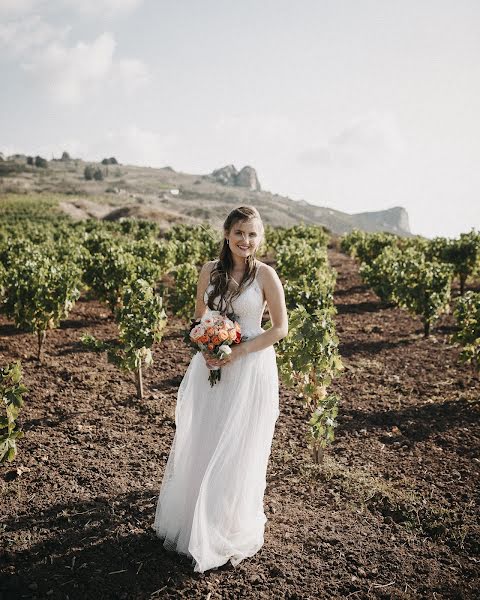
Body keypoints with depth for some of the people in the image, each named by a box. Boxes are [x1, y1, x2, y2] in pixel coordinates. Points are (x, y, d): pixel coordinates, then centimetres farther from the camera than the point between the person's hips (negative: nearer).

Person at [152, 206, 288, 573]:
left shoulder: (265, 274, -9)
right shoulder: (210, 270, 1)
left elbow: (280, 328, -7)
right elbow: (199, 318, 11)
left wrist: (238, 352, -16)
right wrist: (205, 349, -9)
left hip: (250, 368, -3)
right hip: (211, 365, 4)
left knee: (238, 451, 6)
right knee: (200, 445, 12)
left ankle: (233, 532, 29)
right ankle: (192, 522, 35)